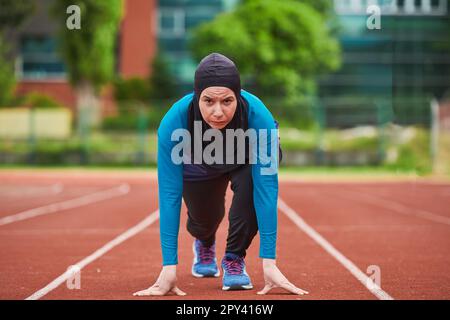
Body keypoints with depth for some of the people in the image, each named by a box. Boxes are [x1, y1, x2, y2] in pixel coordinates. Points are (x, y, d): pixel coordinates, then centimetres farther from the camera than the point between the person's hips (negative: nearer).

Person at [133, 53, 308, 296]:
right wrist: (169, 267, -43)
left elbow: (266, 188, -41)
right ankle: (204, 245, 48)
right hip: (199, 167, 2)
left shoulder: (258, 117, -42)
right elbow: (169, 194, -38)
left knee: (250, 184, -32)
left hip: (246, 161, -1)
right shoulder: (174, 122, -41)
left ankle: (234, 259, -7)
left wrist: (268, 262, -45)